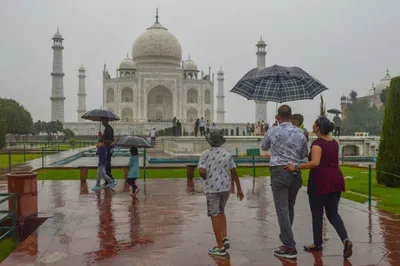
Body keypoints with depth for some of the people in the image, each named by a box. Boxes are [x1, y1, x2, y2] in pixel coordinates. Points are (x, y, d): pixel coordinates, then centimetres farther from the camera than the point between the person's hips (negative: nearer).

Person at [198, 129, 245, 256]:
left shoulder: (206, 154, -6)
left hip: (212, 188, -4)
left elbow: (201, 171, -17)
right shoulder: (227, 153, 4)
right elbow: (234, 172, 4)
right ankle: (225, 238, 9)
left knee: (214, 216, 3)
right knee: (220, 212, 23)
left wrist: (206, 178, 7)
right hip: (226, 187, 4)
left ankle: (220, 247, 5)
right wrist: (239, 189, 9)